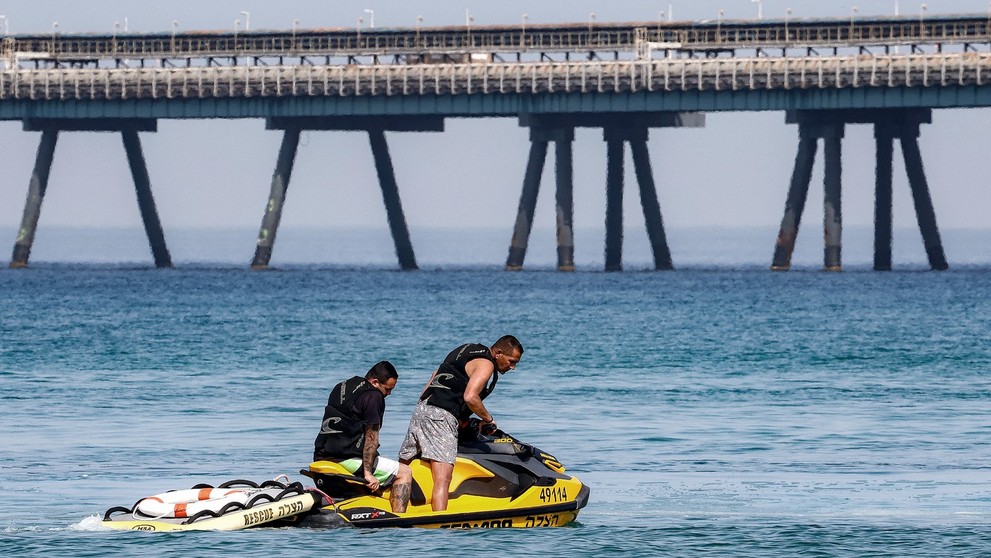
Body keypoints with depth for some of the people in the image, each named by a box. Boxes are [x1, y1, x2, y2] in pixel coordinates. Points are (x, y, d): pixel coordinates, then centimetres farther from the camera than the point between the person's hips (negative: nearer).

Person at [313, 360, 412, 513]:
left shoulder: (339, 388, 18)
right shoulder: (373, 396, -11)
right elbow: (371, 437, -17)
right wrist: (368, 473, -19)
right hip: (348, 458, -9)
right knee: (404, 472, -2)